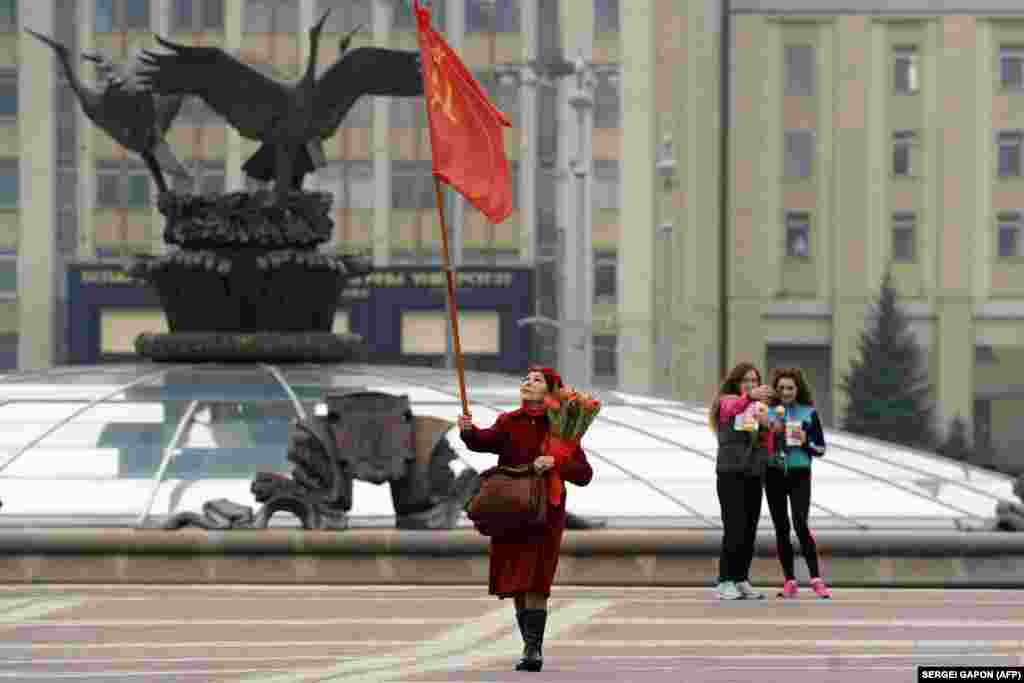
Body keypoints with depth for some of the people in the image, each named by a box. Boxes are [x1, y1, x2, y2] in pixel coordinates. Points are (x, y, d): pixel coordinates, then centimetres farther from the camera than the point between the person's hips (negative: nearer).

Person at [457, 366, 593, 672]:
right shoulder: (509, 423, 6)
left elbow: (584, 474, -6)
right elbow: (485, 441, -14)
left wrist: (555, 462, -22)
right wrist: (468, 431, -36)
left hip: (545, 513, -3)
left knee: (534, 583, -14)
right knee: (516, 585, 7)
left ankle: (534, 649, -15)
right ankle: (531, 649, 17)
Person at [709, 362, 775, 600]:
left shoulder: (761, 408, 15)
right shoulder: (726, 402, -1)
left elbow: (768, 448, 11)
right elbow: (733, 408, -29)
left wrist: (766, 425, -8)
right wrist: (750, 396, -50)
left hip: (754, 475, 6)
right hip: (730, 473, -6)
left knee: (750, 530, 4)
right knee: (734, 529, -13)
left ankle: (741, 580, 13)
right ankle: (725, 583, -10)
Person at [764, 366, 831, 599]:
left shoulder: (809, 413, 1)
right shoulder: (769, 412, 5)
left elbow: (820, 448, 4)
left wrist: (805, 442, -14)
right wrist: (772, 432, -10)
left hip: (799, 475, -2)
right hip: (774, 474, 2)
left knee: (801, 525, -16)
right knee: (781, 528, 4)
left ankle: (816, 579, -12)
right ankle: (790, 582, 10)